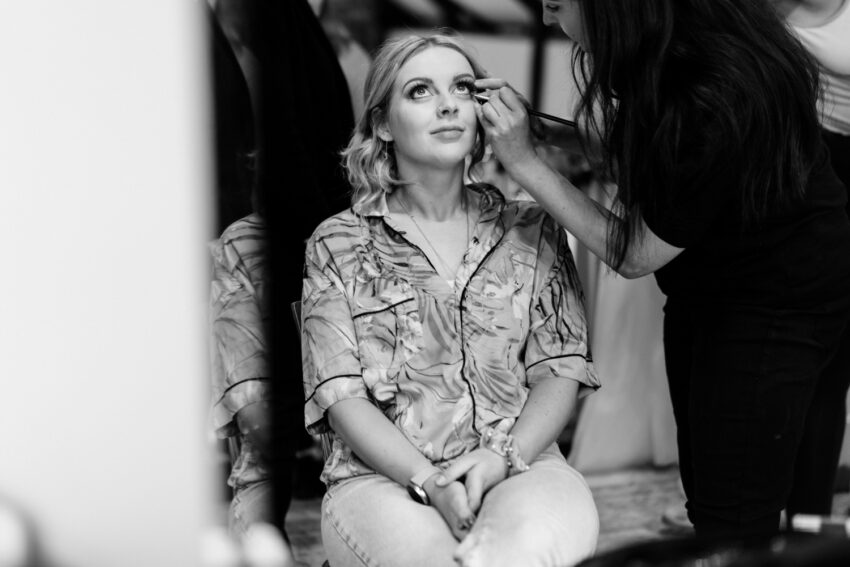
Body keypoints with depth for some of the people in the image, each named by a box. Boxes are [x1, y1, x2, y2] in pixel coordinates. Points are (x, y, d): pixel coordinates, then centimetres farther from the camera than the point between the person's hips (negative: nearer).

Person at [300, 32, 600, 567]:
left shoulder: (533, 229, 11)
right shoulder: (337, 245, 7)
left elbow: (563, 368, 5)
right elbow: (340, 392, -2)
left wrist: (502, 457, -13)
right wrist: (427, 480, -16)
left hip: (522, 463, 1)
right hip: (384, 475, -1)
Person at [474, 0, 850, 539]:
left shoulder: (718, 101, -33)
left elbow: (636, 254, -20)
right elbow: (635, 168, 1)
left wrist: (523, 161, -19)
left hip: (779, 306, -8)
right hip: (702, 288, 8)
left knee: (731, 512, 3)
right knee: (704, 487, 18)